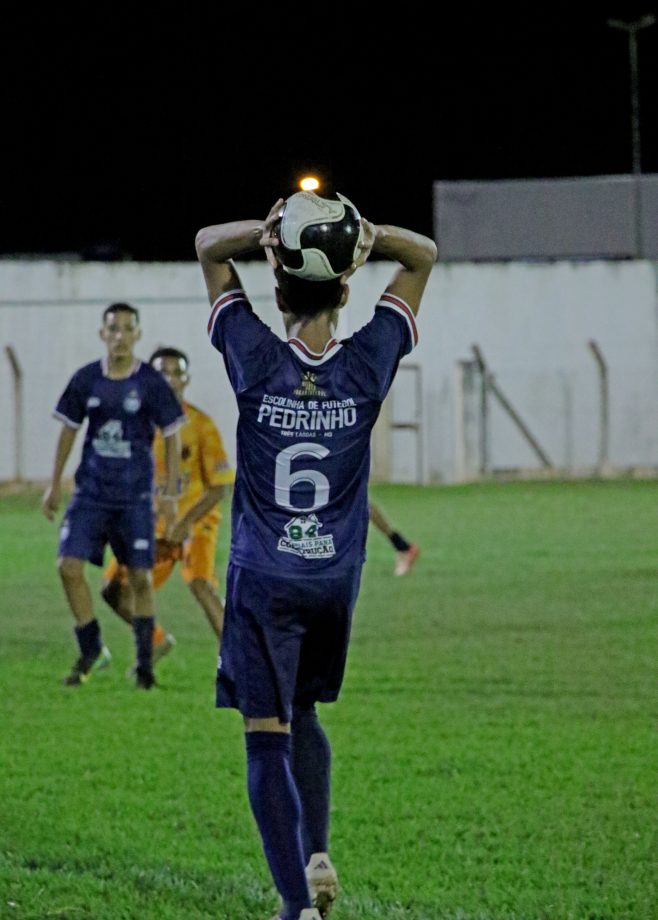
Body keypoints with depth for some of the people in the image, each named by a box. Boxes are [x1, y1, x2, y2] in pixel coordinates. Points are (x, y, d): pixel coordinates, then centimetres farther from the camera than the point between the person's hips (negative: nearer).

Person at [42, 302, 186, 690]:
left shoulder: (151, 383, -7)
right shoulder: (86, 380, 0)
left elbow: (171, 437, -1)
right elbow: (69, 430, 10)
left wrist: (171, 494, -4)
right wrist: (55, 485, 10)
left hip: (135, 497, -2)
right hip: (91, 493, 2)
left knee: (140, 577, 2)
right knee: (70, 567, -9)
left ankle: (145, 661, 16)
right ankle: (91, 650, 7)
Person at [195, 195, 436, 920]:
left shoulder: (256, 362, -10)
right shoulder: (368, 364, -6)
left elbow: (207, 246, 3)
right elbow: (423, 255, 7)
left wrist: (264, 231, -17)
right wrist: (368, 236, -13)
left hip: (262, 581, -3)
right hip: (335, 580, 3)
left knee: (267, 736, -3)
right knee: (302, 714, 25)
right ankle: (317, 853, 11)